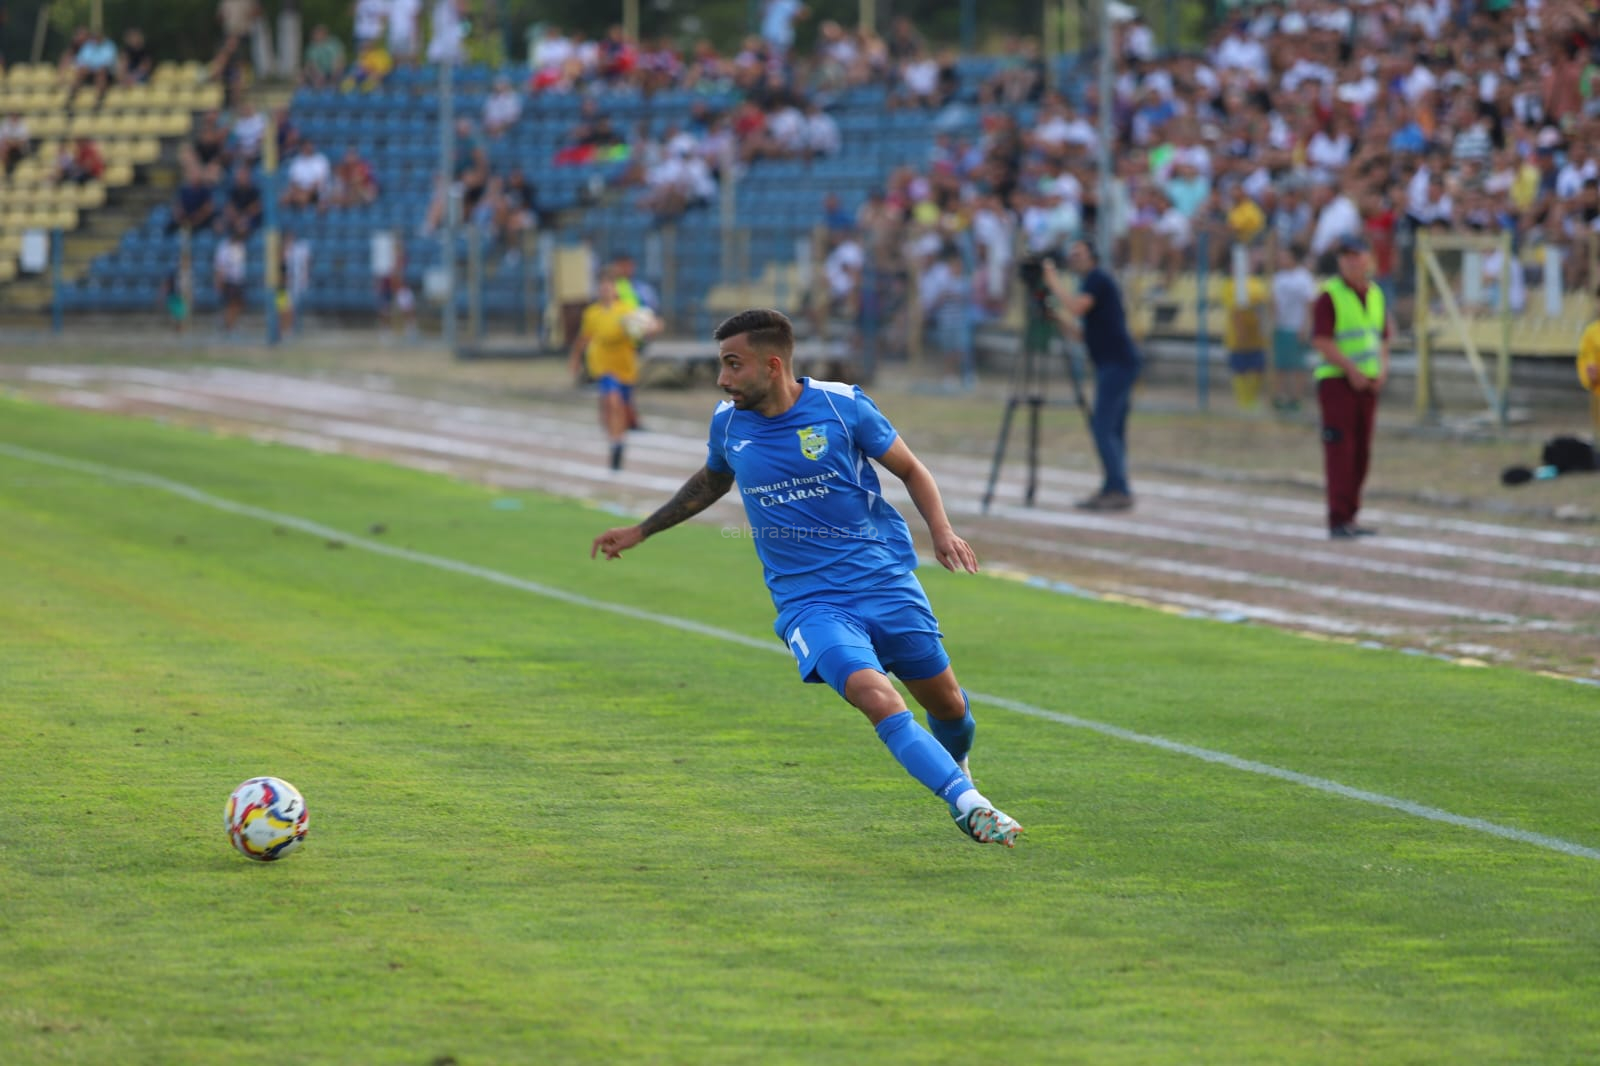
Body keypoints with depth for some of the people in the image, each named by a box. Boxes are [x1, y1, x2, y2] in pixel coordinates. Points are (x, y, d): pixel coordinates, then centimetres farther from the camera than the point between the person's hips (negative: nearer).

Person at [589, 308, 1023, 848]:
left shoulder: (842, 405, -7)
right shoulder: (728, 423, 2)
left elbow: (910, 470, 5)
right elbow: (712, 480, 25)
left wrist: (942, 531, -11)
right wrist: (641, 530, 29)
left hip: (885, 579, 0)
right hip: (808, 599, 0)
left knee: (947, 705, 9)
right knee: (873, 693, -27)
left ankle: (954, 765, 44)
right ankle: (967, 804, -32)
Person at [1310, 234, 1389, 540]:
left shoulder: (1375, 294, 12)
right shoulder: (1330, 296, -9)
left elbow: (1382, 337, 19)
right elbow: (1321, 340, -15)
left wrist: (1382, 369, 1)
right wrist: (1352, 370, -16)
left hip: (1366, 385, 7)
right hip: (1337, 380, -7)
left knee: (1360, 454, 6)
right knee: (1340, 452, -10)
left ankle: (1350, 518, 12)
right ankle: (1338, 522, -10)